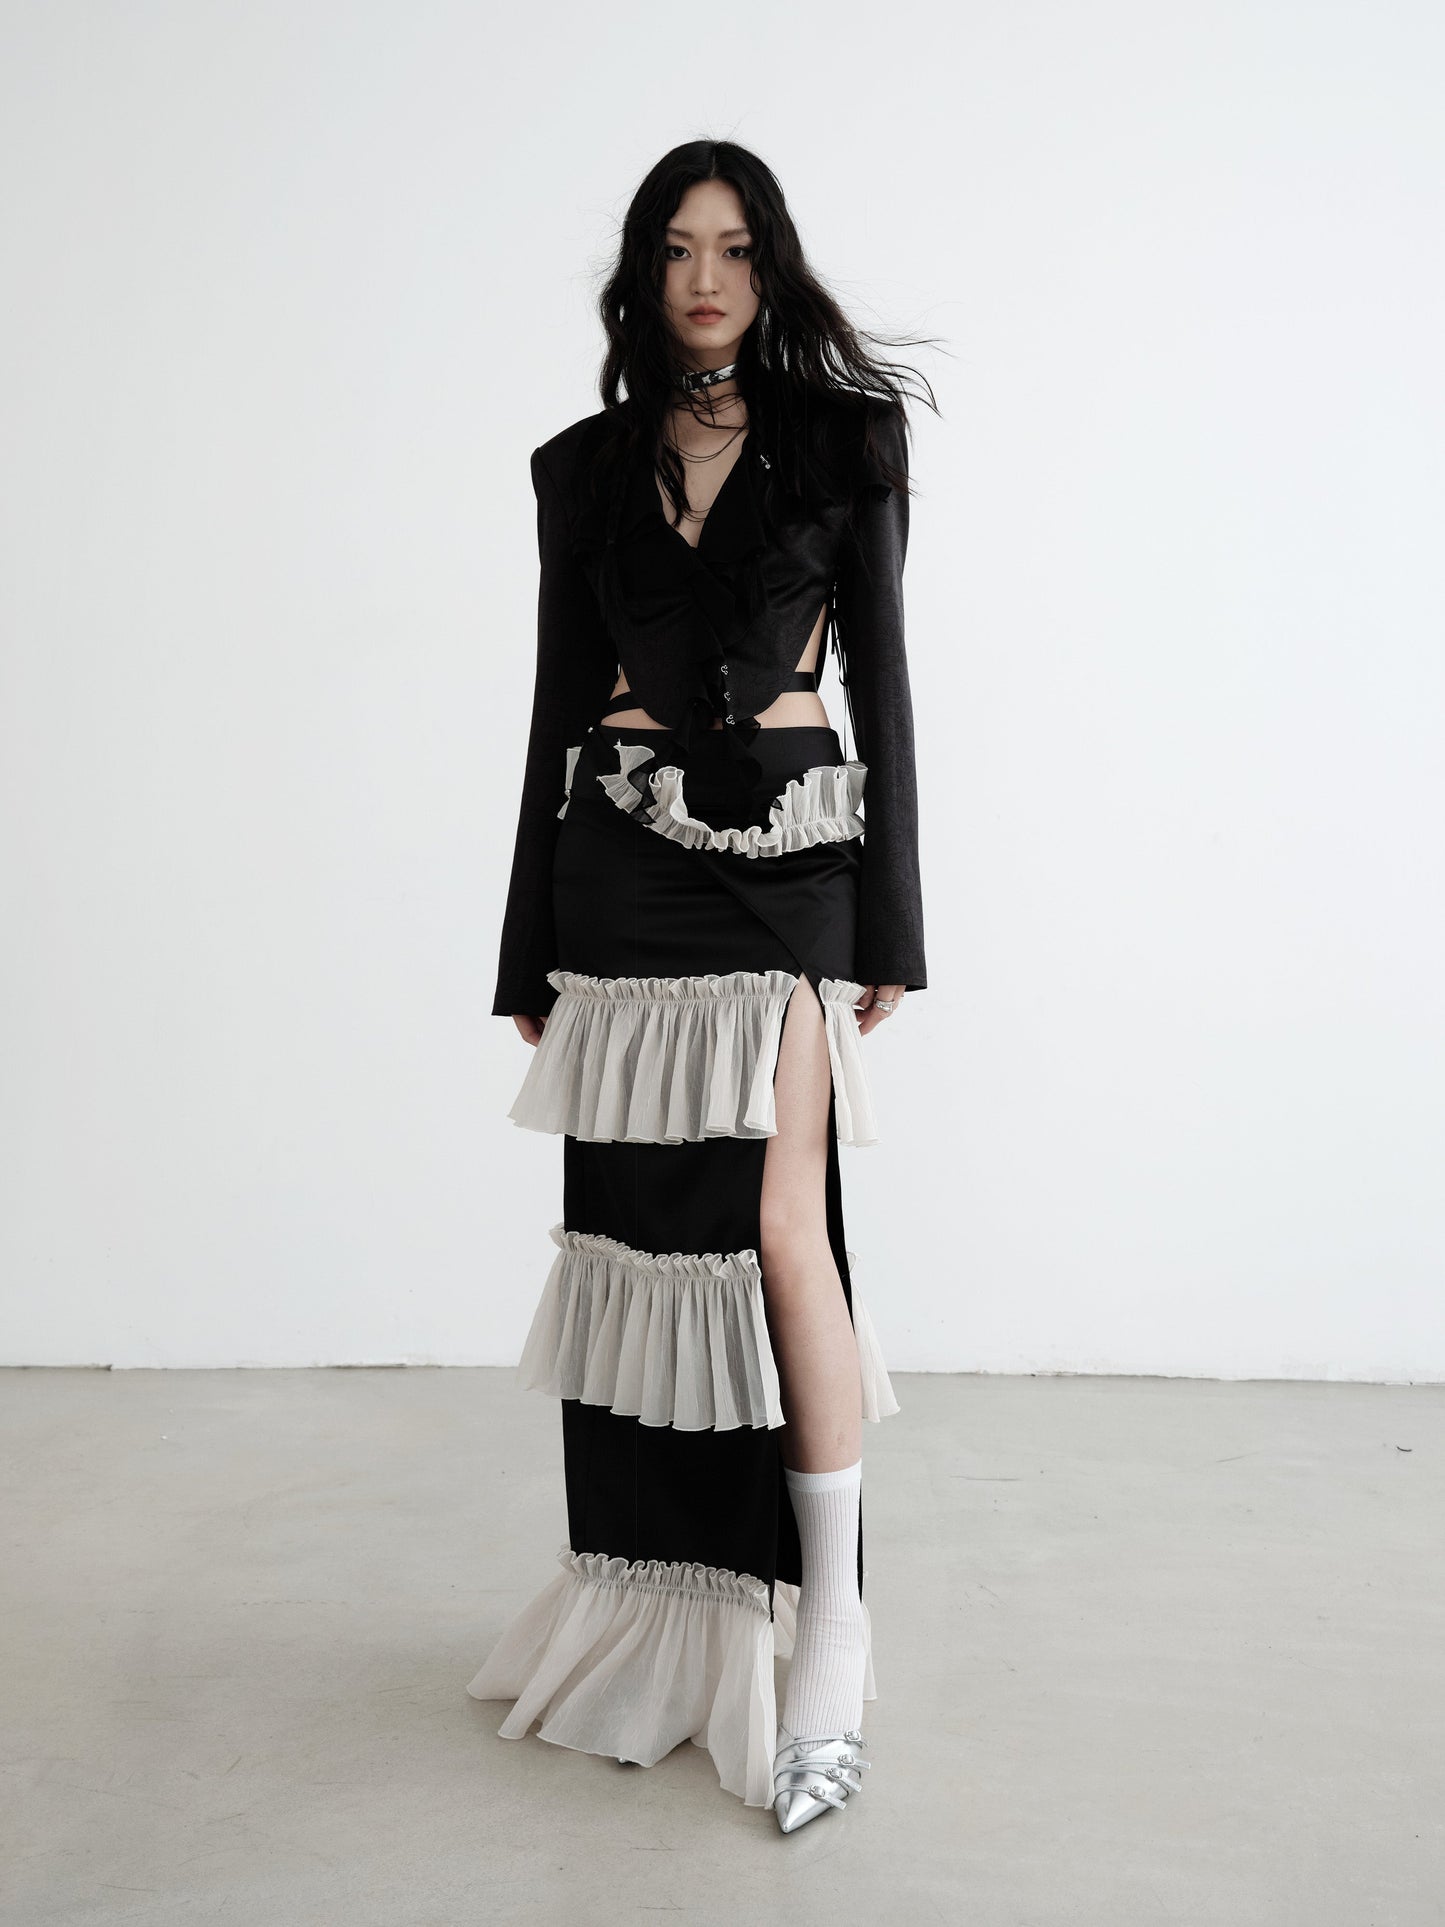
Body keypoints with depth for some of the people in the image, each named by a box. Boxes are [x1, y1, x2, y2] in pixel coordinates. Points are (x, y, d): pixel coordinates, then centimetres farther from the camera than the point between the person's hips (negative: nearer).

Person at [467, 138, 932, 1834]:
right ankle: (663, 1615, 19)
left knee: (778, 1218, -13)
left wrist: (889, 919, -2)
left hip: (790, 849, -3)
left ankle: (830, 1639, -1)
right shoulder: (587, 466, 13)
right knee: (640, 1224, 4)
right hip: (624, 856, 3)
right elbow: (560, 699, 12)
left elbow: (879, 676, 4)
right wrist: (530, 947, 10)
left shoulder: (840, 441, 7)